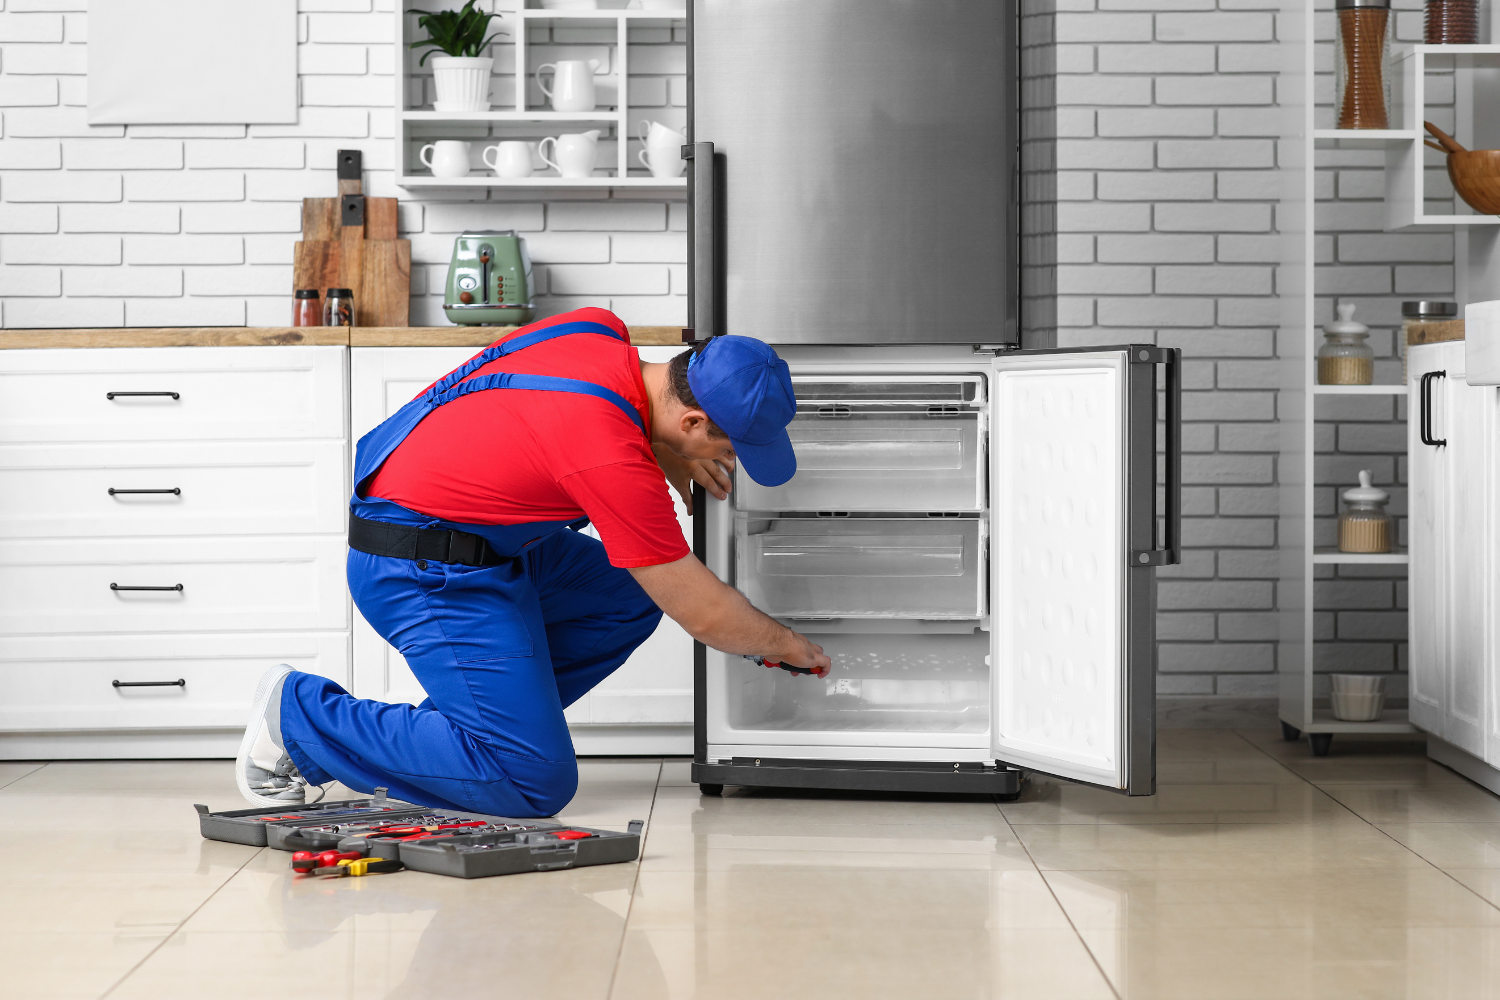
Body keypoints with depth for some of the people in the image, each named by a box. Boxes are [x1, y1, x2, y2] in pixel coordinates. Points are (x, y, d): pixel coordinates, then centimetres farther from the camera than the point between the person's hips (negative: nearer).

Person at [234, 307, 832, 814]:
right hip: (421, 573, -10)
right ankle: (298, 714, -3)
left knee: (630, 598, 11)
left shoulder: (602, 331, -4)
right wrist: (786, 645, 4)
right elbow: (703, 614, -16)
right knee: (536, 785, -12)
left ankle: (456, 726, 10)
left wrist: (671, 458, 7)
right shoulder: (615, 461, -27)